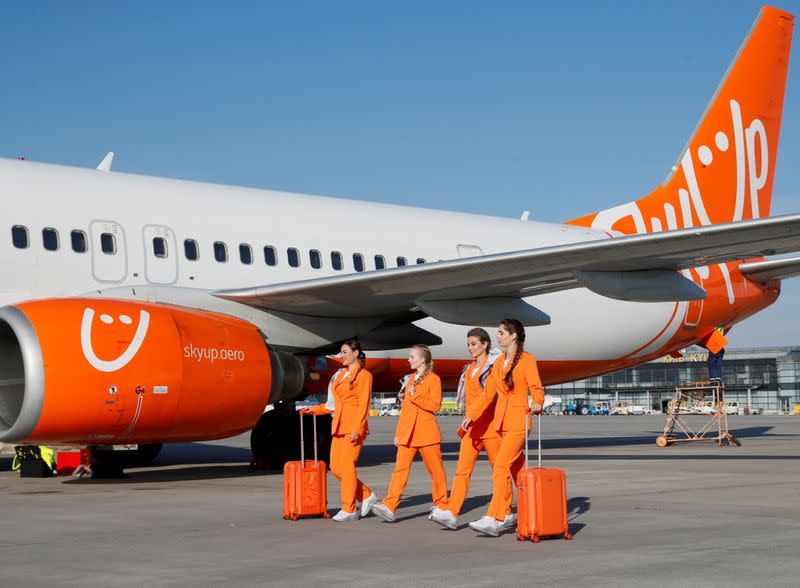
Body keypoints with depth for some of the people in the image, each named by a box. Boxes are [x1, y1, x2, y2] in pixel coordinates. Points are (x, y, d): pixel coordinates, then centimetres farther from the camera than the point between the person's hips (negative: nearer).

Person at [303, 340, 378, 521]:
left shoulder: (364, 375, -4)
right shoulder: (340, 375, 19)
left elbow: (363, 405, -11)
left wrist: (357, 429, -19)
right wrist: (315, 410, 17)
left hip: (354, 426, -8)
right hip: (340, 426, 8)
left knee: (346, 466, -9)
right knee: (335, 467, 3)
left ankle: (349, 510, -2)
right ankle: (367, 495, 16)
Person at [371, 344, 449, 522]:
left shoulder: (433, 379, -3)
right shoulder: (410, 378, 18)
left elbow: (435, 405, -13)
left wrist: (415, 397, -16)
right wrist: (398, 432, 17)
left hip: (426, 431, -6)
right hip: (407, 431, 6)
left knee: (435, 469, 4)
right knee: (401, 468, -6)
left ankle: (441, 506, 17)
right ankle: (389, 506, -16)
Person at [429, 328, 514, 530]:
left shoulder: (494, 366, -4)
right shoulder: (469, 369, 18)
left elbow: (491, 394, -13)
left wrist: (471, 417, -20)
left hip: (490, 424, -7)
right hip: (472, 427, 7)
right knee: (462, 468, -4)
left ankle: (507, 514, 9)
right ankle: (451, 513, -11)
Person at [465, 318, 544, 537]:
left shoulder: (527, 360, -6)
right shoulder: (499, 362, 15)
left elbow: (536, 388, -11)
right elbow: (488, 393, 17)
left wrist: (537, 403, -32)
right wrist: (472, 416, 11)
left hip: (518, 420, -8)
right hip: (502, 420, 8)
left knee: (500, 468, -15)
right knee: (516, 469, 10)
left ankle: (493, 519, -17)